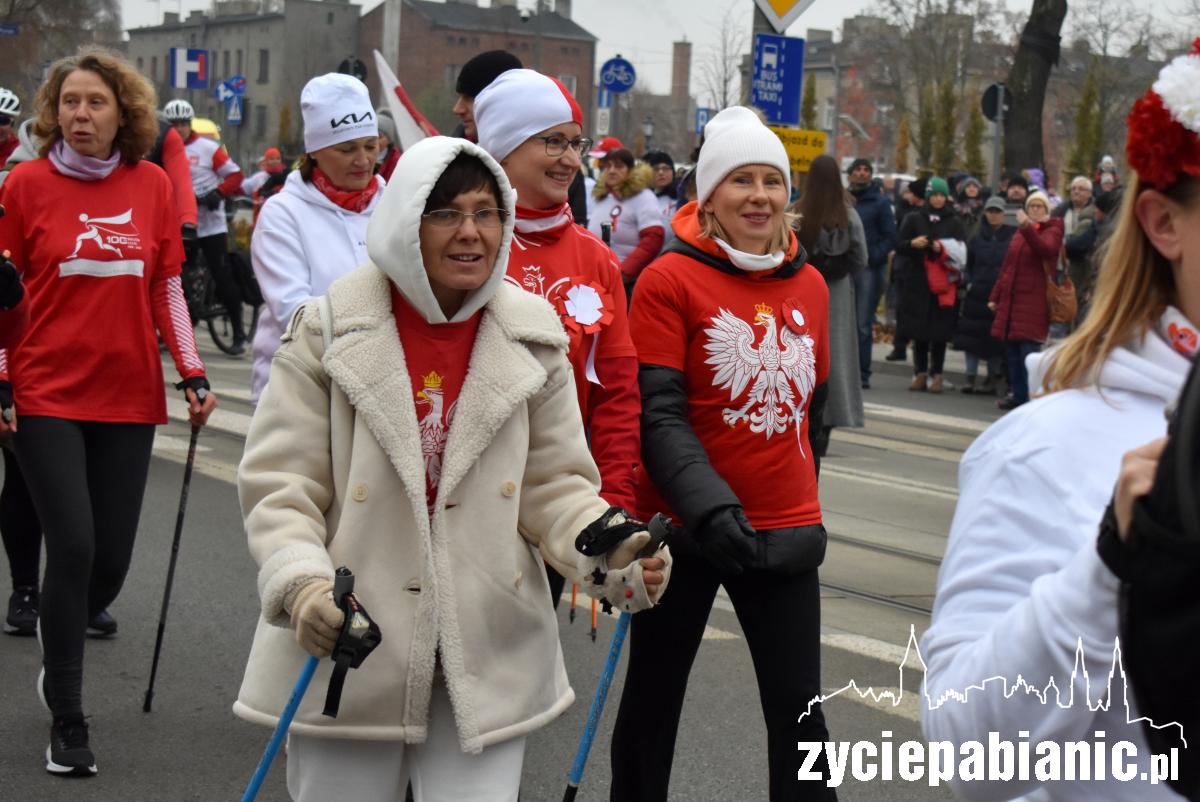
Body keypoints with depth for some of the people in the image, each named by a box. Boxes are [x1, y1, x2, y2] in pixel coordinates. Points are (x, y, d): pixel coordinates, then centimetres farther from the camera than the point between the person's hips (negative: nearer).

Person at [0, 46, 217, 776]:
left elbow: (168, 287, 10)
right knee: (74, 546, -10)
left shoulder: (152, 184, 4)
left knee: (113, 559, 5)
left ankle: (61, 637, 39)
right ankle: (68, 722, 4)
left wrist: (192, 372, 4)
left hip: (129, 396, 3)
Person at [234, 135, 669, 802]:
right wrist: (301, 585, -24)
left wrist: (611, 553, -15)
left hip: (489, 655, 2)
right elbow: (279, 485, -6)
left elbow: (553, 485, 5)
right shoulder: (329, 332, -6)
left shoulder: (533, 341, 1)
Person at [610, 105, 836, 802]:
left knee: (800, 712, 3)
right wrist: (709, 506, -27)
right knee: (654, 698, 12)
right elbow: (658, 414, -15)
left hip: (786, 532, 3)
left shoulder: (810, 285, 5)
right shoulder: (671, 280, -9)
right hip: (687, 530, -3)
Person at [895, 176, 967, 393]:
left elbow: (962, 252, 3)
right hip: (918, 281, 1)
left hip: (943, 283, -1)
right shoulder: (914, 219, 10)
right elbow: (899, 246, 7)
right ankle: (920, 373, 9)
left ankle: (936, 374, 2)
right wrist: (912, 243, -13)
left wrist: (943, 249, -15)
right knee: (919, 329, 2)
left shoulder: (954, 222, 9)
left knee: (940, 331, -3)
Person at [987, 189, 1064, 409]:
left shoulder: (1052, 230, 2)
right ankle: (1018, 395, 14)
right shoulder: (1021, 231, 20)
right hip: (1011, 298, 6)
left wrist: (1027, 228, -32)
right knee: (1012, 351, 6)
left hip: (1034, 301, -6)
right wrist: (995, 296, 20)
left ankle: (1032, 398, -12)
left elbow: (1046, 250, -21)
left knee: (1029, 351, -13)